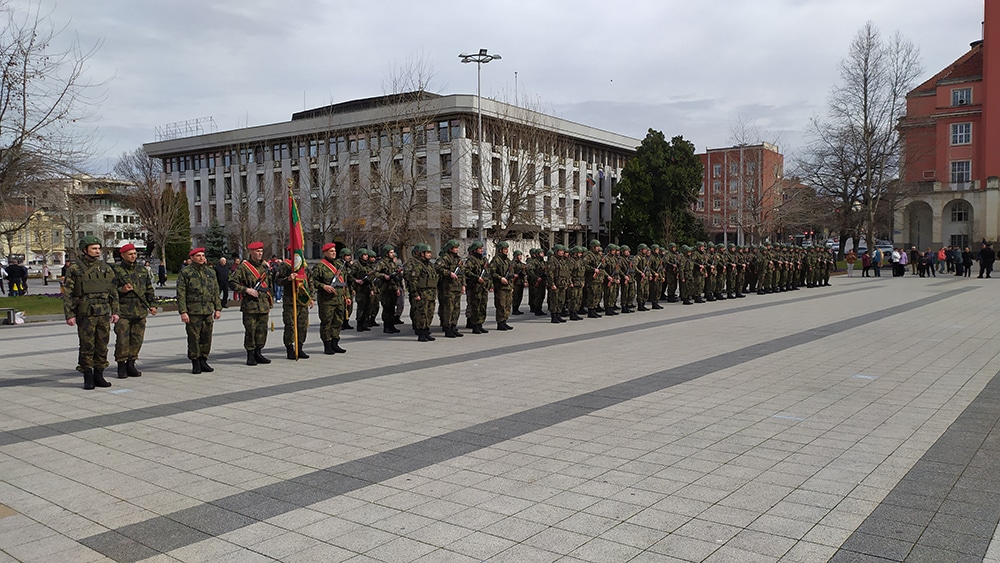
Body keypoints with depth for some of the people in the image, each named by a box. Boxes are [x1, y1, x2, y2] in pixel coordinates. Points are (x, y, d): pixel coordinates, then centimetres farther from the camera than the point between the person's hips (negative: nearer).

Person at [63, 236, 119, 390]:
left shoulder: (106, 268, 10)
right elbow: (67, 295, -2)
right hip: (85, 314, -4)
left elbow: (113, 292, 13)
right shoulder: (74, 270, -1)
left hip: (104, 313, 4)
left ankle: (99, 375, 17)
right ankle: (88, 378, 9)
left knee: (102, 346, 7)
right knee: (87, 347, 0)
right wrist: (69, 315, -8)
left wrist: (115, 311, 9)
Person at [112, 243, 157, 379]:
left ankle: (131, 364, 16)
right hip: (123, 311, -4)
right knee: (122, 339, -6)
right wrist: (121, 290, -19)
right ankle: (121, 365, 5)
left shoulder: (142, 270, 14)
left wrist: (152, 304, 14)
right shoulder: (116, 270, 0)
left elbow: (149, 289, 21)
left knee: (137, 338, 6)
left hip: (140, 311, 4)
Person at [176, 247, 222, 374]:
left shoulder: (210, 272, 14)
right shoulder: (185, 272, -2)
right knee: (194, 338, -1)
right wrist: (183, 312, -12)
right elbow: (181, 294, -5)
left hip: (208, 311, 4)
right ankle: (195, 363, 9)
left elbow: (216, 291, 17)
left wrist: (218, 308, 11)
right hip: (193, 312, -4)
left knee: (207, 337, 7)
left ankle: (203, 361, 18)